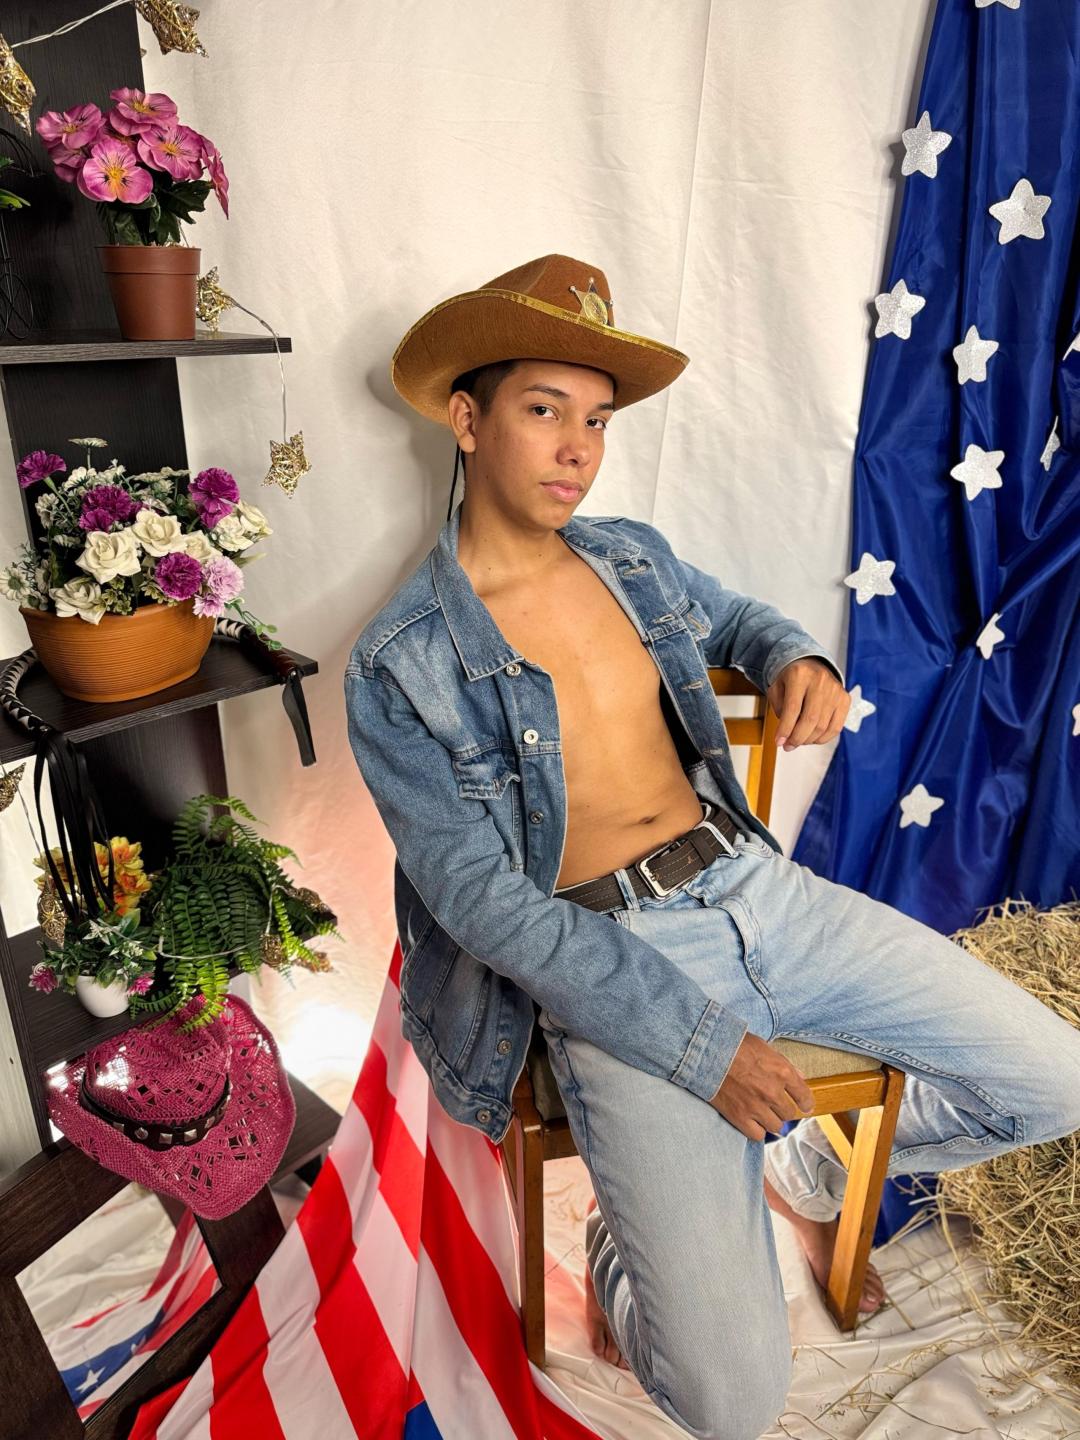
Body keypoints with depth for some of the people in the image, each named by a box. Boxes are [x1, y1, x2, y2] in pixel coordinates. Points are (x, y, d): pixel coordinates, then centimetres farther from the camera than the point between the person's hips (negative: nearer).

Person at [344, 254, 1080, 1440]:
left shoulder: (633, 556, 8)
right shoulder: (399, 665, -10)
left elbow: (733, 616, 29)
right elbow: (479, 895, -14)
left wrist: (797, 658, 3)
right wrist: (695, 1040, -17)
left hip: (757, 886, 6)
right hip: (615, 961, -6)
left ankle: (802, 1161, 24)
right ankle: (627, 1245, 19)